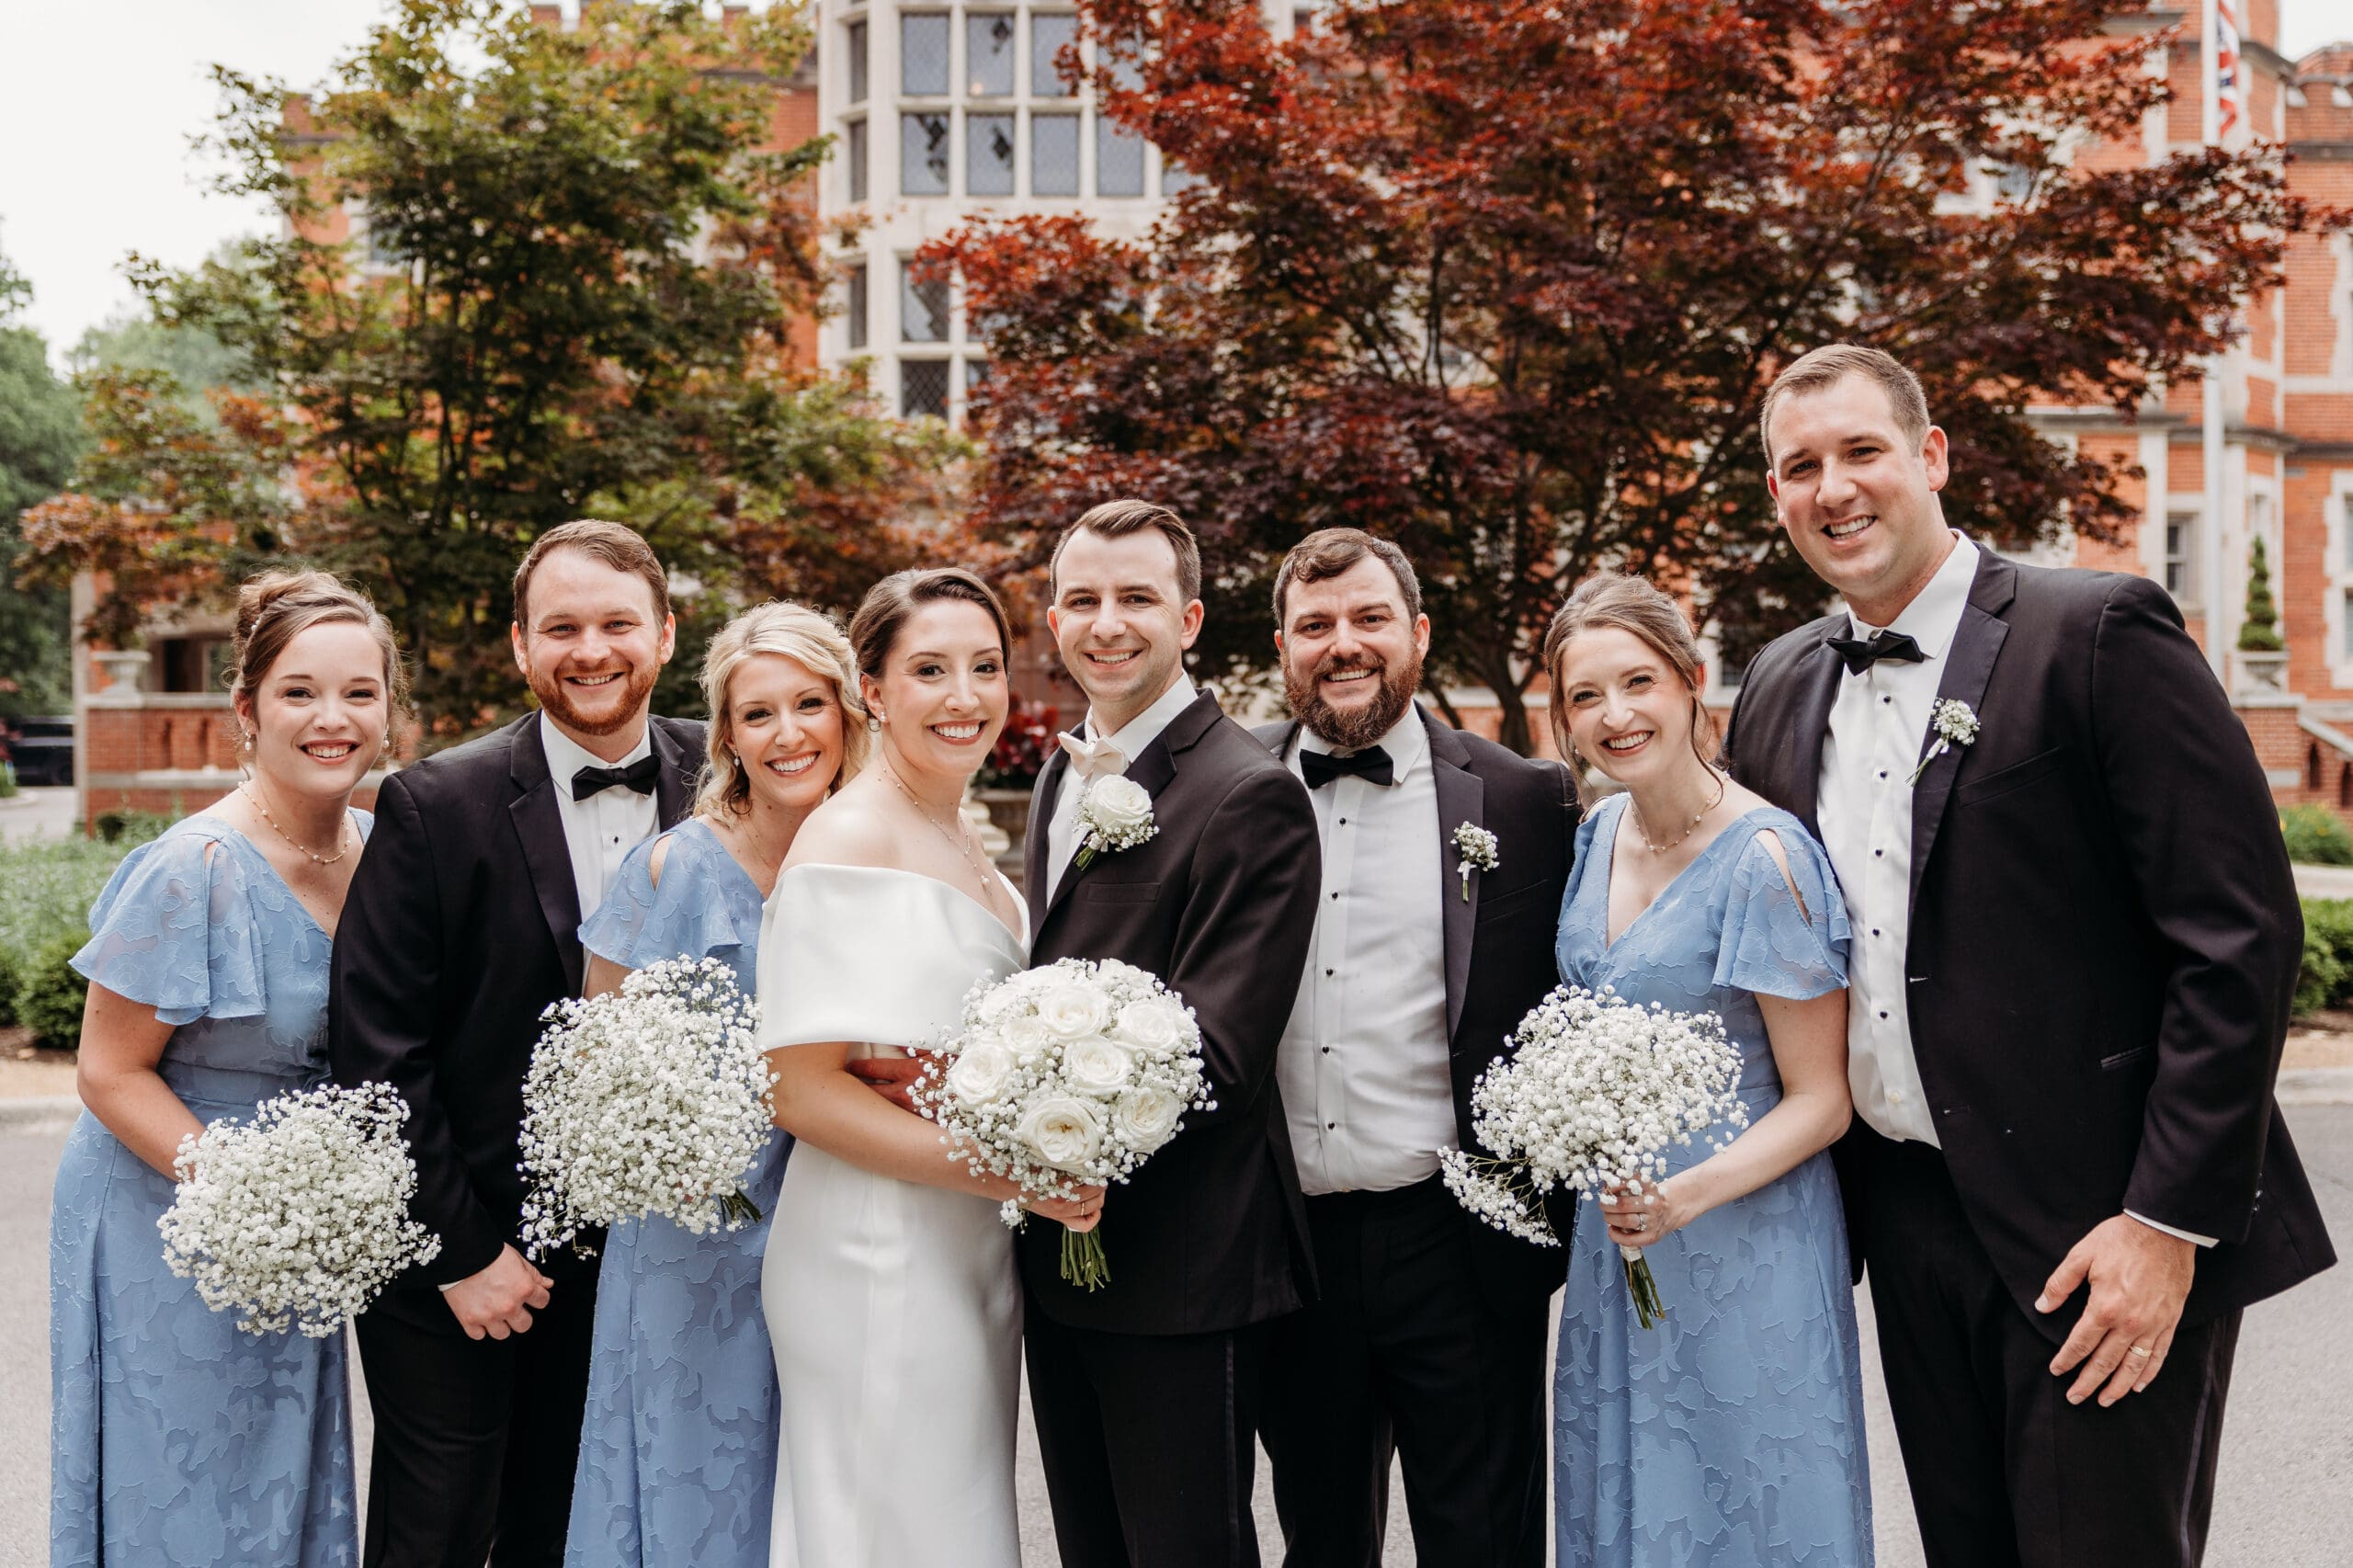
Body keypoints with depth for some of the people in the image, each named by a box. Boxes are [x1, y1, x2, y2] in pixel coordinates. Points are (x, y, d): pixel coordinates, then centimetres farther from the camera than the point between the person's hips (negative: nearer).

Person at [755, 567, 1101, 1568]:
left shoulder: (962, 841, 12)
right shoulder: (848, 839, -13)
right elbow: (801, 1088, -18)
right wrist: (996, 1168, -22)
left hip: (977, 1254, 8)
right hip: (879, 1255, -8)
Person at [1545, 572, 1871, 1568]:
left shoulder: (1766, 857, -17)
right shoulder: (1597, 833, 3)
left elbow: (1820, 1101, -14)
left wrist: (1688, 1196, -27)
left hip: (1742, 1247, -6)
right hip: (1614, 1234, 7)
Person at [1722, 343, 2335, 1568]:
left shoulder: (2100, 635, -10)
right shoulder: (1777, 691, 9)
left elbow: (2240, 937, -14)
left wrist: (2170, 1222, -16)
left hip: (2097, 1232, -6)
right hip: (1908, 1219, 6)